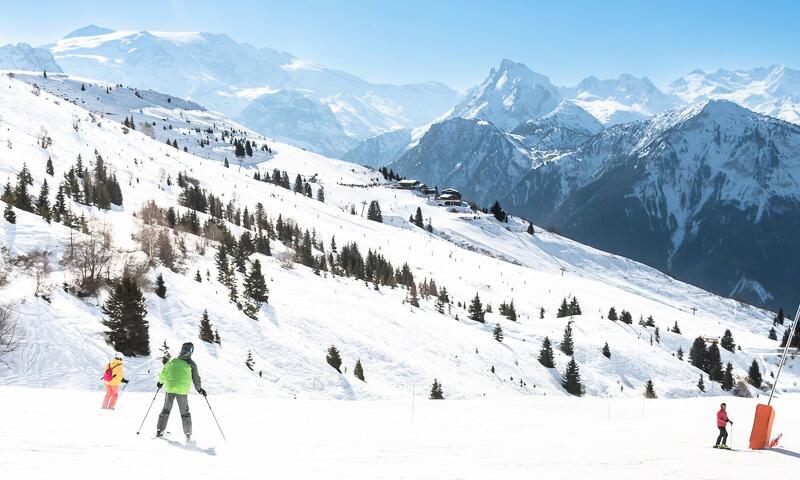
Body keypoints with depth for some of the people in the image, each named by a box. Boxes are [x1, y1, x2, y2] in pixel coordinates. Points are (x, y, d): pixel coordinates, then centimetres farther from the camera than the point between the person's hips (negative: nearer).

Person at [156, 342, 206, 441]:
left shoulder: (173, 361, 2)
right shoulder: (191, 364, -3)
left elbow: (164, 373, 7)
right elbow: (195, 378, 1)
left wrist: (161, 381, 24)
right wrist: (199, 389, 14)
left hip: (170, 388, 2)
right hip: (182, 390, -2)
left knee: (166, 410, 15)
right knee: (185, 412, 7)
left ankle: (159, 431, 12)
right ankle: (188, 434, 5)